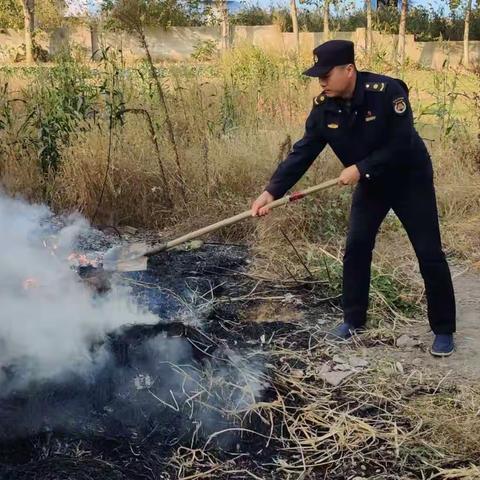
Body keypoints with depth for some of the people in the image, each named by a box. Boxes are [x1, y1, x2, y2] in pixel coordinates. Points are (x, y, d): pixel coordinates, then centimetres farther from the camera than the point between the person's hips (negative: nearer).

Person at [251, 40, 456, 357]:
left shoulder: (386, 91, -29)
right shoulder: (324, 107, -13)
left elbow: (401, 144, -28)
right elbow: (302, 153, -14)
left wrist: (360, 169, -29)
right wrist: (272, 191, -23)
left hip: (410, 179, -5)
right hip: (370, 185, 5)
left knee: (429, 254, -1)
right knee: (356, 250, 3)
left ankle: (444, 330, 13)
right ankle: (354, 320, 20)